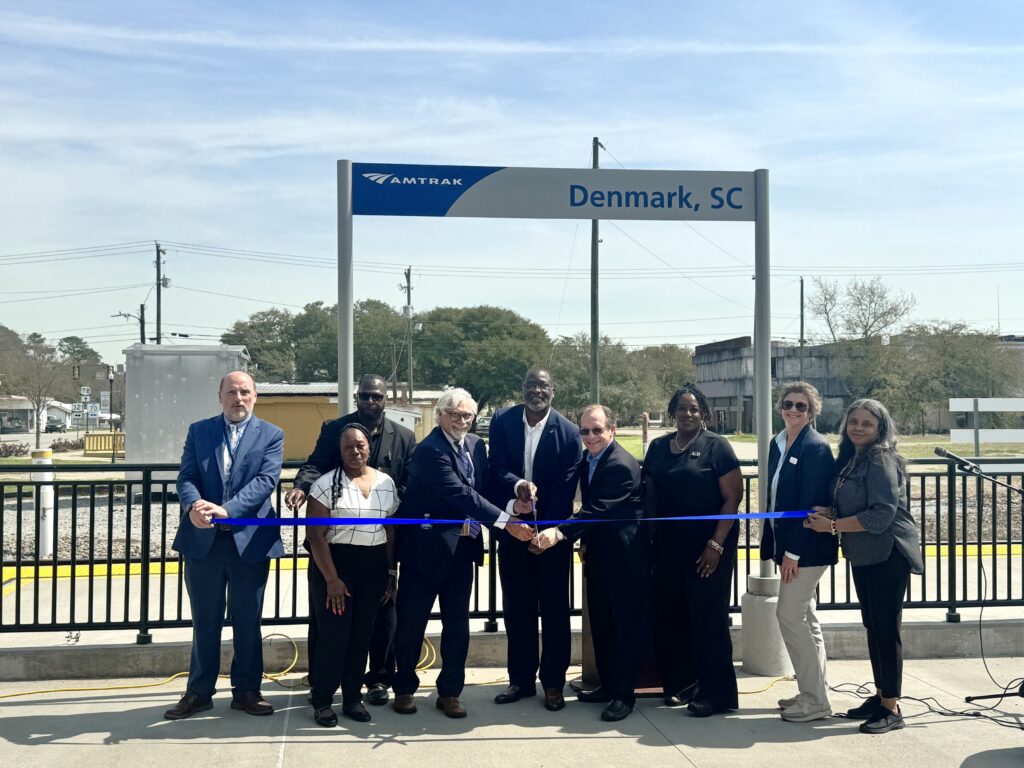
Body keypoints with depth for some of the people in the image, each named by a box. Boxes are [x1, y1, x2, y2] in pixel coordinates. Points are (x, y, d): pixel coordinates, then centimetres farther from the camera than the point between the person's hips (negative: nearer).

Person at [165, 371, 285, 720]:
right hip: (202, 539, 2)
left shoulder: (271, 435, 3)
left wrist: (225, 509, -23)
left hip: (249, 540, -1)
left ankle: (246, 690, 21)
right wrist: (193, 506, -23)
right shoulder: (198, 431, 9)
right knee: (205, 621, 11)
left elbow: (265, 480, -10)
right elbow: (186, 477, 0)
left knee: (248, 622, 8)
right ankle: (199, 691, 22)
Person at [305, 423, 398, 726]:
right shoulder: (326, 484, -7)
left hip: (373, 567, 4)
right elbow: (316, 535, -10)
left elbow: (391, 531, 12)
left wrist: (391, 572, 9)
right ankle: (322, 701, 13)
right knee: (333, 635, -2)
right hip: (334, 564, -4)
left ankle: (353, 697, 22)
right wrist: (331, 578, -14)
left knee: (362, 634, 10)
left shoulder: (386, 483, 6)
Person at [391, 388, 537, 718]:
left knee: (457, 623, 11)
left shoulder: (476, 445, 7)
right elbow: (460, 494, -25)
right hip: (426, 548, -6)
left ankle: (450, 692, 23)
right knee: (412, 621, 8)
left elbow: (483, 488, 12)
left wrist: (512, 504, -10)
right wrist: (505, 522, -28)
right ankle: (404, 688, 24)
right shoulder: (429, 450, -18)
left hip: (462, 548, 7)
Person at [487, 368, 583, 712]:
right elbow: (497, 468, -7)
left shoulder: (569, 432, -8)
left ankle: (553, 682, 17)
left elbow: (565, 488, -10)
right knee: (517, 609, 11)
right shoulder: (502, 421, -1)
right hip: (512, 531, 2)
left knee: (554, 610, 6)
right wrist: (518, 484, -29)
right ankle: (521, 679, 22)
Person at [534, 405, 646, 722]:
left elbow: (599, 509, -28)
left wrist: (560, 531, -36)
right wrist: (585, 542, 11)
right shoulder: (588, 460, 10)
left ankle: (624, 694, 9)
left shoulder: (622, 465, -19)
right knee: (601, 625, 16)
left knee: (627, 626, 1)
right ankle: (608, 685, 28)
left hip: (625, 558, -9)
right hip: (598, 555, 9)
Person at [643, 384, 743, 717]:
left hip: (707, 548, -5)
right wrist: (649, 539, 5)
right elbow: (650, 495, 13)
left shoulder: (716, 446, -4)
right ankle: (679, 683, 21)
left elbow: (733, 496, -9)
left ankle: (715, 693, 8)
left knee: (708, 617, -2)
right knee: (670, 616, 7)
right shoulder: (659, 447, 10)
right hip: (668, 547, 5)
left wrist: (716, 544, -14)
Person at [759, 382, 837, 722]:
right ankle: (814, 691, 25)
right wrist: (772, 544, 11)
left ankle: (816, 701, 0)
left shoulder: (816, 447, -13)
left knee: (789, 615, -9)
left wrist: (793, 552, -20)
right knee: (804, 617, 15)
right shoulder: (778, 444, 11)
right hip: (788, 545, 9)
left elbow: (810, 504, -18)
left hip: (808, 547, -9)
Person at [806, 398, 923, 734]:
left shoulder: (881, 460, -15)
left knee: (886, 628, -5)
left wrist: (833, 526, -18)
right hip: (863, 555, 9)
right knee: (872, 626, 14)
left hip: (889, 554, -9)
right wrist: (828, 513, -4)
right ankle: (880, 696, 25)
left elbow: (881, 514, -22)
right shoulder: (850, 459, 11)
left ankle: (891, 708, 2)